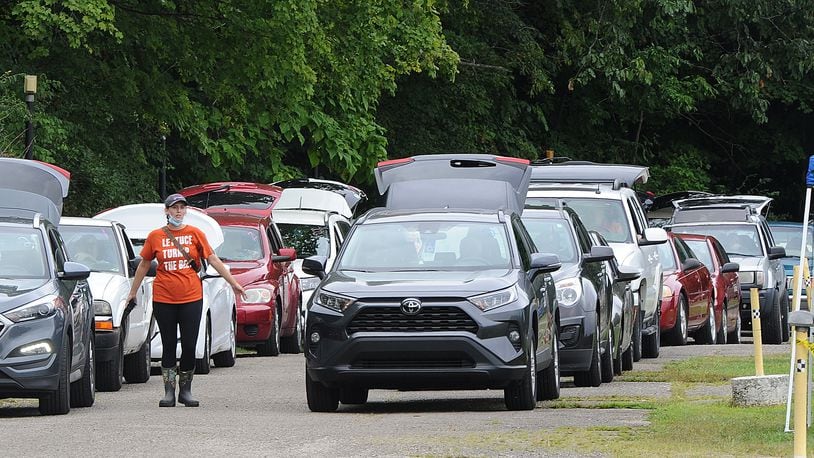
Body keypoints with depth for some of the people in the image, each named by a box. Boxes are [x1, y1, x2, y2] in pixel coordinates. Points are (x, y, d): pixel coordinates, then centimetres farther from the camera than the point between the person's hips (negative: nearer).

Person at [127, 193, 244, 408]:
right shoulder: (155, 236, 4)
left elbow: (213, 259, 7)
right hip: (163, 299, 0)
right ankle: (169, 392, 8)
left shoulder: (195, 234, 4)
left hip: (191, 298, 0)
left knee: (189, 346, -1)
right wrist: (133, 291, 19)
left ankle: (186, 391, 11)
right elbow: (144, 265, 14)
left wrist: (233, 283, 5)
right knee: (169, 347, 4)